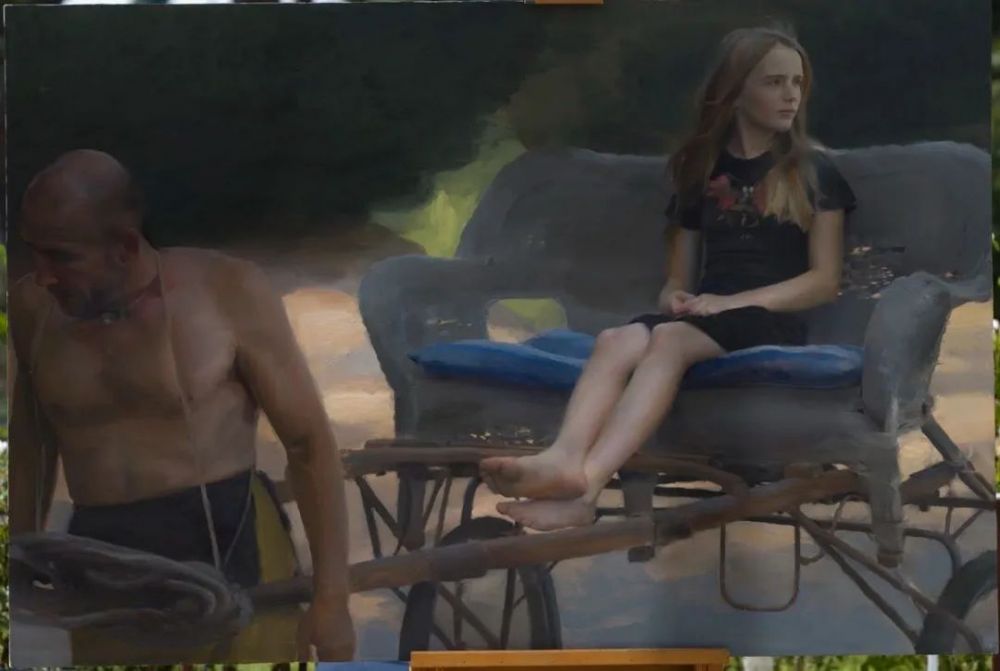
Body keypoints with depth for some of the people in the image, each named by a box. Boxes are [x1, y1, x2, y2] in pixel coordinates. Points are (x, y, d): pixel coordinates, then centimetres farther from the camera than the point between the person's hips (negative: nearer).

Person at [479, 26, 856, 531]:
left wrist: (731, 303, -11)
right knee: (617, 339, -31)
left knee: (670, 339, -37)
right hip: (702, 317, 4)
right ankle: (566, 459, -59)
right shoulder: (702, 169, 19)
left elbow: (824, 281, 1)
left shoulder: (812, 171, 9)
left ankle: (586, 482, -56)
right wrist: (675, 298, -4)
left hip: (771, 322, -4)